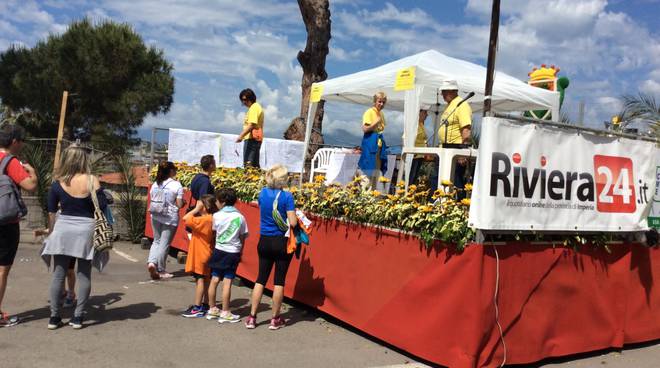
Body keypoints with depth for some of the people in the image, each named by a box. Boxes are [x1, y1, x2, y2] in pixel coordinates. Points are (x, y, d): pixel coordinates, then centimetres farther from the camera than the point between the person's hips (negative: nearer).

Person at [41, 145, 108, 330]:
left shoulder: (58, 183, -1)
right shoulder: (92, 181, -8)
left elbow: (51, 212, 5)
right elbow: (102, 207, -8)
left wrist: (51, 232, 16)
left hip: (63, 230, 2)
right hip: (86, 230, -1)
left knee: (58, 274, 9)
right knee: (84, 275, 7)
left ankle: (54, 317, 14)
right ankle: (78, 317, 9)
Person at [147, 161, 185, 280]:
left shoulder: (155, 184, 5)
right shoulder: (177, 185, -11)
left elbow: (152, 201, 7)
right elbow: (179, 204, -12)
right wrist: (184, 202, 9)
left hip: (155, 217, 5)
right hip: (170, 218, -5)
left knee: (156, 241, 20)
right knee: (164, 244, 4)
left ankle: (151, 262, 0)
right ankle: (160, 270, 13)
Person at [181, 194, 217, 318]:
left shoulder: (204, 219, -22)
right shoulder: (211, 219, 7)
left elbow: (185, 218, -24)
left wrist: (196, 209, -16)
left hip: (201, 255, -9)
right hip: (206, 254, 9)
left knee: (200, 280, -5)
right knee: (205, 279, 16)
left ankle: (197, 308, -1)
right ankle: (206, 305, 25)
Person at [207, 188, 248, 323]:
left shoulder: (216, 216, -6)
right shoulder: (240, 217, -2)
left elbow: (214, 231, 4)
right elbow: (243, 237, 3)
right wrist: (240, 252, 14)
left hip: (219, 250, 1)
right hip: (234, 252, -1)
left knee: (214, 280, 10)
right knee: (227, 282, 0)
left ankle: (213, 309, 21)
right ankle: (225, 313, 5)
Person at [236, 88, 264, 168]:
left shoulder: (254, 108, -10)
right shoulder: (257, 106, 21)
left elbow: (251, 125, -21)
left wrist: (241, 136, -22)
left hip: (252, 139, -11)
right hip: (256, 139, 11)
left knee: (248, 164, -14)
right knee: (255, 165, 12)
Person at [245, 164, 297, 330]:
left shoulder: (263, 193, 0)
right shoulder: (287, 196, -15)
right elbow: (292, 222, -16)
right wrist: (295, 213, 3)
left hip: (264, 241, 4)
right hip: (282, 242, -4)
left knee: (261, 279, 13)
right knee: (279, 280, 7)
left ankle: (252, 317, 16)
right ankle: (275, 319, 15)